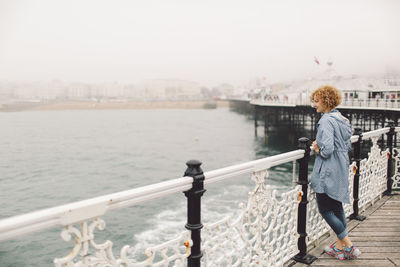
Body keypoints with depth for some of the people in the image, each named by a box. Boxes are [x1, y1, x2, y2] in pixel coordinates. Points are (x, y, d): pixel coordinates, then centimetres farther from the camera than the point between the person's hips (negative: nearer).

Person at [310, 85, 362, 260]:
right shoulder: (342, 119, 11)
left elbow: (327, 149, -28)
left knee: (325, 210, 2)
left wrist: (318, 150, -7)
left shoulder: (326, 120, -18)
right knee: (337, 208, 17)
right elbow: (348, 146, 18)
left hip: (328, 172, -10)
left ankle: (350, 247, 7)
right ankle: (340, 247, 27)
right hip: (341, 170, 10)